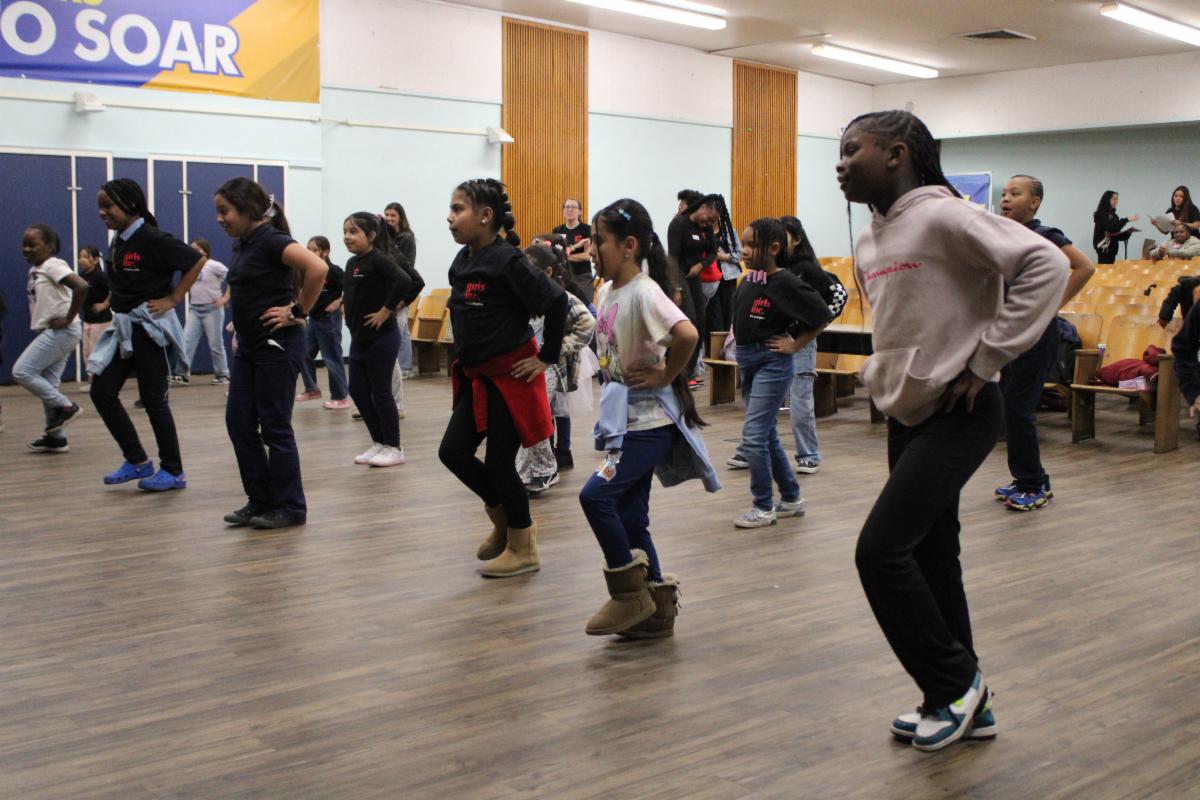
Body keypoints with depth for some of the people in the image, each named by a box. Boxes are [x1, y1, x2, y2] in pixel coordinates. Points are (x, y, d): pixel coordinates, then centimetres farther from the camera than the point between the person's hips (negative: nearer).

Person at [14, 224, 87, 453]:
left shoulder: (53, 266, -14)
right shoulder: (34, 270, 14)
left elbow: (81, 287, -28)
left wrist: (69, 319, -22)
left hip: (60, 332, -9)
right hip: (50, 332, 9)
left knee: (21, 371, -10)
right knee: (47, 383, 9)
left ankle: (64, 406, -3)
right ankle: (55, 437, 14)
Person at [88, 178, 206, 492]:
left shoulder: (152, 239, -16)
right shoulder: (118, 240, 8)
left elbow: (197, 260, -19)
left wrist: (172, 299, -16)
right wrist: (118, 303, 8)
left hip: (150, 327, -8)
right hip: (124, 326, 8)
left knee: (153, 399, -2)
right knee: (101, 392, 5)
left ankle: (173, 471, 11)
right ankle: (137, 462, 16)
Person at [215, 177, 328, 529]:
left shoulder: (270, 240, -16)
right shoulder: (241, 244, 11)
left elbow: (317, 268, -31)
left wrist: (298, 312, -21)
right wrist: (240, 320, 15)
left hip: (277, 345, -9)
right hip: (248, 345, 9)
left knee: (275, 426, -2)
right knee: (238, 422, 8)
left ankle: (289, 508, 9)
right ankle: (260, 500, 17)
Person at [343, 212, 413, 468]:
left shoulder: (379, 260, -16)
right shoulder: (352, 262, 9)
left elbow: (403, 281, -31)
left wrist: (386, 310, -24)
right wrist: (349, 312, 10)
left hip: (381, 338, -9)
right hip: (359, 337, 9)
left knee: (381, 392, -1)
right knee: (357, 391, 11)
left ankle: (393, 448, 11)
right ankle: (379, 443, 23)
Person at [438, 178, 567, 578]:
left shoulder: (507, 260, -18)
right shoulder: (462, 262, 7)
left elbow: (556, 301, -19)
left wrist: (547, 357, -15)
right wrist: (467, 357, 15)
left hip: (511, 375, -8)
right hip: (477, 376, 8)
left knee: (498, 460, 0)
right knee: (453, 451, 7)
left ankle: (523, 548, 18)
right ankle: (504, 518, 29)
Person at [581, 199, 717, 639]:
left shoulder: (644, 292, -18)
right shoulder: (608, 291, 9)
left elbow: (687, 335, -34)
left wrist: (665, 375, -20)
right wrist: (610, 399, 12)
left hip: (649, 421, -9)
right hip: (622, 418, 9)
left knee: (596, 495, -17)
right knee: (629, 515, 11)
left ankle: (630, 594, -2)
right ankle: (657, 610, 21)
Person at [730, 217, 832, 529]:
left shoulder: (785, 283, -16)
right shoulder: (747, 282, 6)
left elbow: (821, 316, -16)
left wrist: (794, 345, -11)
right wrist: (742, 348, 12)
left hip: (772, 363, -9)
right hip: (747, 362, 9)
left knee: (753, 436, -10)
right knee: (767, 435, 16)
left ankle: (764, 507, 3)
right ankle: (792, 498, 29)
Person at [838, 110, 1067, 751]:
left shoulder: (943, 217, -15)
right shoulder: (867, 243, 11)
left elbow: (1046, 265, -22)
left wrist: (985, 358, -20)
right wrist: (885, 373, 11)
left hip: (958, 414, -9)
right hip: (906, 416, 9)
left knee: (881, 550, -15)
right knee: (929, 559, 13)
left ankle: (956, 683, 5)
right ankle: (965, 706, 26)